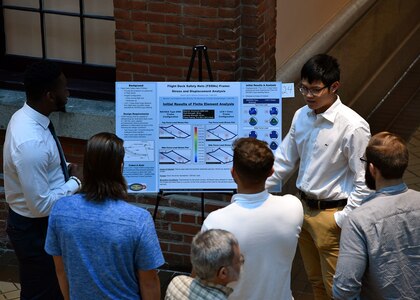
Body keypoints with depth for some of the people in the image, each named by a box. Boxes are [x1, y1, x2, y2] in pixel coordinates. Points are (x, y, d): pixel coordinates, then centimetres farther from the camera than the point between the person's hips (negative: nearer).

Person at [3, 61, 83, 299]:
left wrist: (68, 171, -1)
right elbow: (41, 205, -30)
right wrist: (75, 182, -17)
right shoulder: (31, 142, -34)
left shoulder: (27, 117, -4)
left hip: (38, 223, 9)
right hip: (35, 228, -9)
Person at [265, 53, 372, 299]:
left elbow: (364, 181, -17)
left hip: (331, 214, -6)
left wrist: (343, 220, -17)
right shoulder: (301, 116, -2)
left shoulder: (353, 127, -22)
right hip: (304, 208, 7)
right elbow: (285, 160, 8)